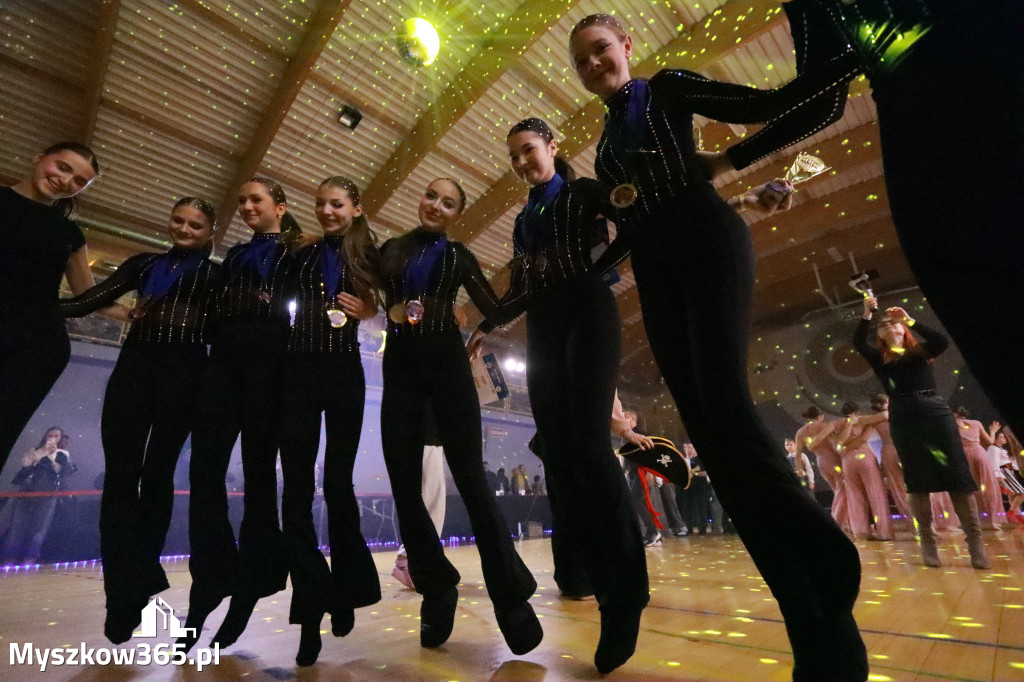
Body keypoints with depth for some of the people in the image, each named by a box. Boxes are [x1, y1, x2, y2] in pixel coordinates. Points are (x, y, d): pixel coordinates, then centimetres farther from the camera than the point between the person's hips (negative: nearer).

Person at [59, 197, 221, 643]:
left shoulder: (216, 274, 11)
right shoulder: (144, 264, 20)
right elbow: (93, 299, 11)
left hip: (184, 371, -3)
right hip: (135, 365, 3)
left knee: (157, 473, 2)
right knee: (120, 474, -4)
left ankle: (137, 582, 17)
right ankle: (126, 590, 4)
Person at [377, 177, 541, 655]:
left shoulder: (458, 257, 11)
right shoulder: (390, 250, 16)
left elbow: (496, 310, 6)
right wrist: (391, 311, -2)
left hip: (447, 365, -2)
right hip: (400, 368, 3)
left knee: (470, 478, -10)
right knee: (404, 486, 0)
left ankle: (510, 596, -3)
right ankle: (437, 591, 15)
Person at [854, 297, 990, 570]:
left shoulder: (921, 351, 12)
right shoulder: (880, 358, 10)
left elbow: (942, 341, -8)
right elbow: (858, 342, -5)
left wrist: (910, 319, -9)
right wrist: (867, 314, -12)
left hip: (935, 412, 0)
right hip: (903, 418, 0)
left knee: (957, 474, -2)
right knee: (917, 479, 3)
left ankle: (975, 540, 6)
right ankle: (927, 541, 9)